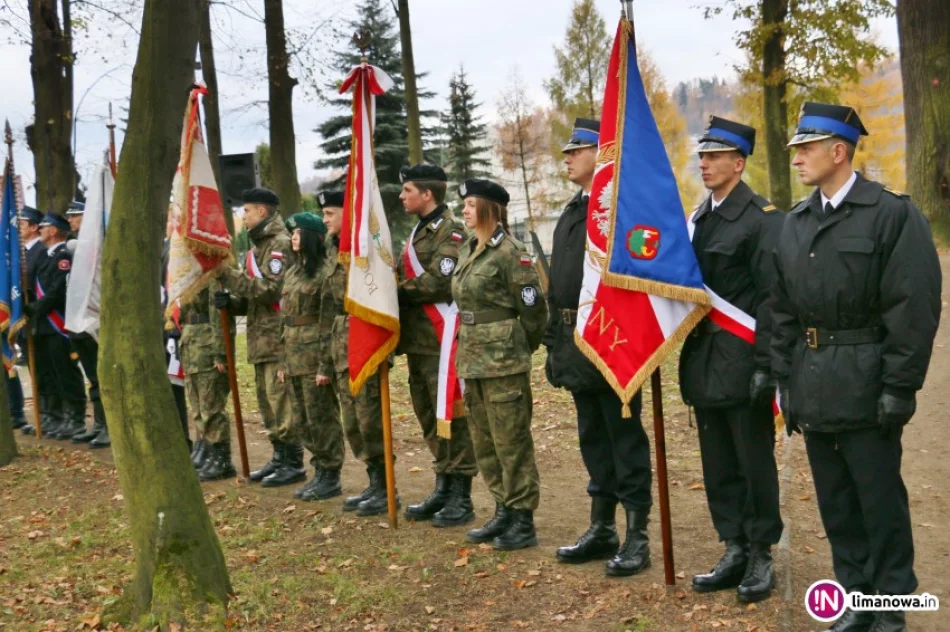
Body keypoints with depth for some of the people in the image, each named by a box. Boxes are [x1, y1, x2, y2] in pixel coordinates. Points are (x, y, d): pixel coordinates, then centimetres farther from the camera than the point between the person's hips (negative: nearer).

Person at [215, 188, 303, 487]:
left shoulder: (280, 243, -10)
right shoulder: (258, 246, 21)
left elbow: (269, 289, -19)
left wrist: (229, 274, -16)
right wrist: (230, 301, 2)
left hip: (277, 336, -10)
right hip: (261, 338, 10)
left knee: (281, 400, -8)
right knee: (267, 401, 13)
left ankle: (294, 463, -2)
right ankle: (280, 457, 22)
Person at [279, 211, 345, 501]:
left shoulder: (324, 273, -11)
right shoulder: (292, 273, 16)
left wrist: (325, 364, -19)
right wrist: (283, 361, 16)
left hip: (315, 353, -9)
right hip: (295, 355, 9)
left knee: (321, 417, -1)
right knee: (302, 421, 13)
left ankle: (330, 477, 9)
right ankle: (320, 471, 24)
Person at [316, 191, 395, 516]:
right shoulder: (333, 252, 15)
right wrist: (325, 361, 16)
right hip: (341, 348, 9)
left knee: (369, 418, -4)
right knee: (352, 423, 12)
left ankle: (386, 489, 7)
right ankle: (374, 483, 23)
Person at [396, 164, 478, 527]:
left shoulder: (451, 232, -11)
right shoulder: (419, 232, 19)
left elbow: (436, 283, -21)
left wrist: (397, 291, -9)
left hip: (441, 341, -9)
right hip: (417, 340, 9)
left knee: (451, 418, -4)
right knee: (429, 418, 14)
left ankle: (462, 498, 4)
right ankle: (443, 488, 25)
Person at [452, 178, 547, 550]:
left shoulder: (510, 252, -12)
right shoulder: (467, 251, 12)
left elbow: (533, 308, -10)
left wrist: (522, 347, 1)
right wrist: (469, 346, 16)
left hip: (503, 359, -9)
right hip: (472, 358, 9)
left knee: (511, 440, -2)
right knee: (484, 442, 13)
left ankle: (523, 520, 7)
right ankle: (503, 511, 24)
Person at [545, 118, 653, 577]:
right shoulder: (569, 215, 17)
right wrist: (555, 343, 17)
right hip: (575, 343, 9)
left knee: (625, 439, 0)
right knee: (593, 439, 15)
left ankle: (636, 537, 9)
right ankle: (602, 529, 25)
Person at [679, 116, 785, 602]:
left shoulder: (763, 218, -10)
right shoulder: (697, 219, 12)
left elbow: (773, 297, -14)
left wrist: (765, 364, -18)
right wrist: (689, 356, 10)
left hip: (743, 362, -7)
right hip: (704, 362, 7)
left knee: (754, 463, 5)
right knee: (719, 466, 13)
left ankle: (760, 556, 18)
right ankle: (734, 552, 24)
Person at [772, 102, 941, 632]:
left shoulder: (893, 214, -9)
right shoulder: (795, 223, 10)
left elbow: (914, 309, -12)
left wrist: (899, 388, -14)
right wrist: (785, 380, 9)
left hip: (866, 388, -6)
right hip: (814, 388, 6)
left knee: (881, 503, 5)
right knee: (835, 503, 14)